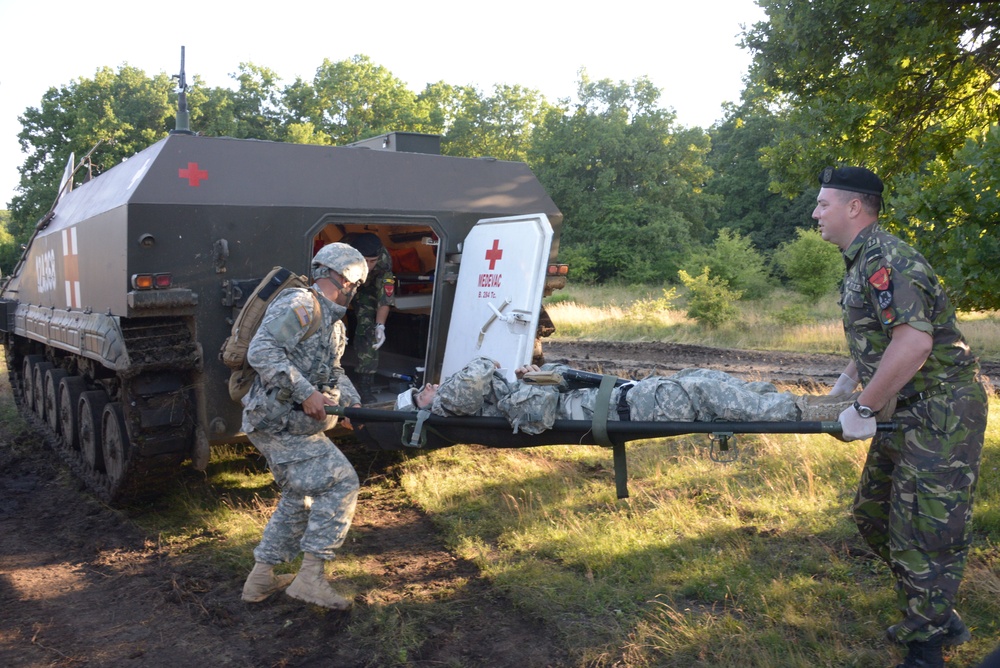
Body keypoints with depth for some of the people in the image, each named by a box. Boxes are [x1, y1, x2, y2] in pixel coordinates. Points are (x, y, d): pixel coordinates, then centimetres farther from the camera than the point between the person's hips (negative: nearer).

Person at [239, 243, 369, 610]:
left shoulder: (333, 323, 18)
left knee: (300, 497, 20)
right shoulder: (299, 304, -14)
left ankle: (261, 578, 30)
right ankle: (310, 576, -6)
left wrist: (352, 402, 8)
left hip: (292, 422, 11)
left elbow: (333, 372, 26)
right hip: (278, 421, -11)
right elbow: (261, 351, -25)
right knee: (340, 482, -12)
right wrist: (305, 392, -30)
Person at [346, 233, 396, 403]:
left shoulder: (384, 262, -35)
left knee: (368, 330, -13)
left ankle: (366, 385, -5)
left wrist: (380, 326, -36)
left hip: (368, 288, 0)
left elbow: (385, 299, -24)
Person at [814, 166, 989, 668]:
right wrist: (845, 384, 16)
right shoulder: (862, 261, 13)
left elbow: (914, 343, -30)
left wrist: (863, 408, -23)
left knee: (923, 531, -2)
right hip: (910, 410, 11)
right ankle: (938, 619, 32)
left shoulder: (885, 258, -19)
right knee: (873, 512, 16)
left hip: (941, 411, -11)